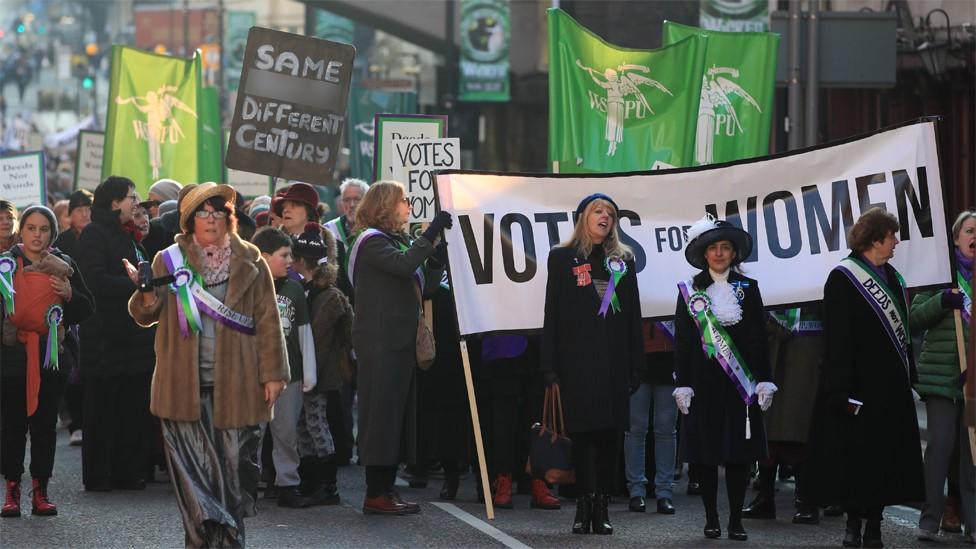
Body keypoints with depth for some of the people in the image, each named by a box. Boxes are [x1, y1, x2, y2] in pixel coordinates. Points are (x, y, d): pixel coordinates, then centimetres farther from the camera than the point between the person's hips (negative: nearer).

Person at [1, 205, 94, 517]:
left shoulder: (64, 266, 7)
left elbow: (86, 309, 9)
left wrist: (69, 294, -9)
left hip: (51, 357, 1)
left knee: (45, 424, 3)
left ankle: (40, 491, 9)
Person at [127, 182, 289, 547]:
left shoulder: (249, 262, 6)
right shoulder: (170, 260, 8)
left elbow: (268, 321, 4)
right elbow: (144, 315, 7)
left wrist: (272, 374, -2)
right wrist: (147, 297, -17)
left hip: (236, 383, 0)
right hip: (185, 386, 0)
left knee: (235, 463, 3)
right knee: (193, 466, -3)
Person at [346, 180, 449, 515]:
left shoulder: (398, 241, 21)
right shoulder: (372, 241, -8)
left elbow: (424, 286, 17)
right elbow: (403, 264, -26)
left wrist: (438, 256, 2)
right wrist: (432, 233, -22)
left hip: (401, 342, 10)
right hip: (380, 343, -9)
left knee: (400, 413, 9)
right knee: (381, 413, -8)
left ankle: (386, 488, 13)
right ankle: (375, 495, -7)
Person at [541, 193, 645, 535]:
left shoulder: (622, 260, 13)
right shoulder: (563, 258, 7)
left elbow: (633, 315, 11)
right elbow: (553, 314, 3)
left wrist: (635, 364, 3)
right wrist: (551, 365, -4)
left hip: (614, 360, 2)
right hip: (577, 361, -2)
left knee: (609, 434, 0)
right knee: (582, 433, -3)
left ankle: (602, 507, 3)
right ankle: (584, 506, 2)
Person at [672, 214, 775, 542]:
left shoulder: (748, 289, 7)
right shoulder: (690, 291, 6)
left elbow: (759, 339, 5)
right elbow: (682, 342, 4)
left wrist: (763, 381, -1)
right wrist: (682, 385, -3)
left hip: (740, 382, 0)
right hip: (703, 382, 0)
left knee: (739, 453, 0)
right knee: (704, 453, 0)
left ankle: (736, 521, 5)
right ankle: (711, 519, 8)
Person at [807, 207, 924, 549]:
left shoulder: (891, 277, 12)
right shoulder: (843, 278, -10)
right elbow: (837, 341, -14)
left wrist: (910, 376, 10)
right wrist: (843, 391, -19)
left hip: (892, 387, 7)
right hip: (860, 387, -7)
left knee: (885, 455, 5)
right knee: (856, 456, -1)